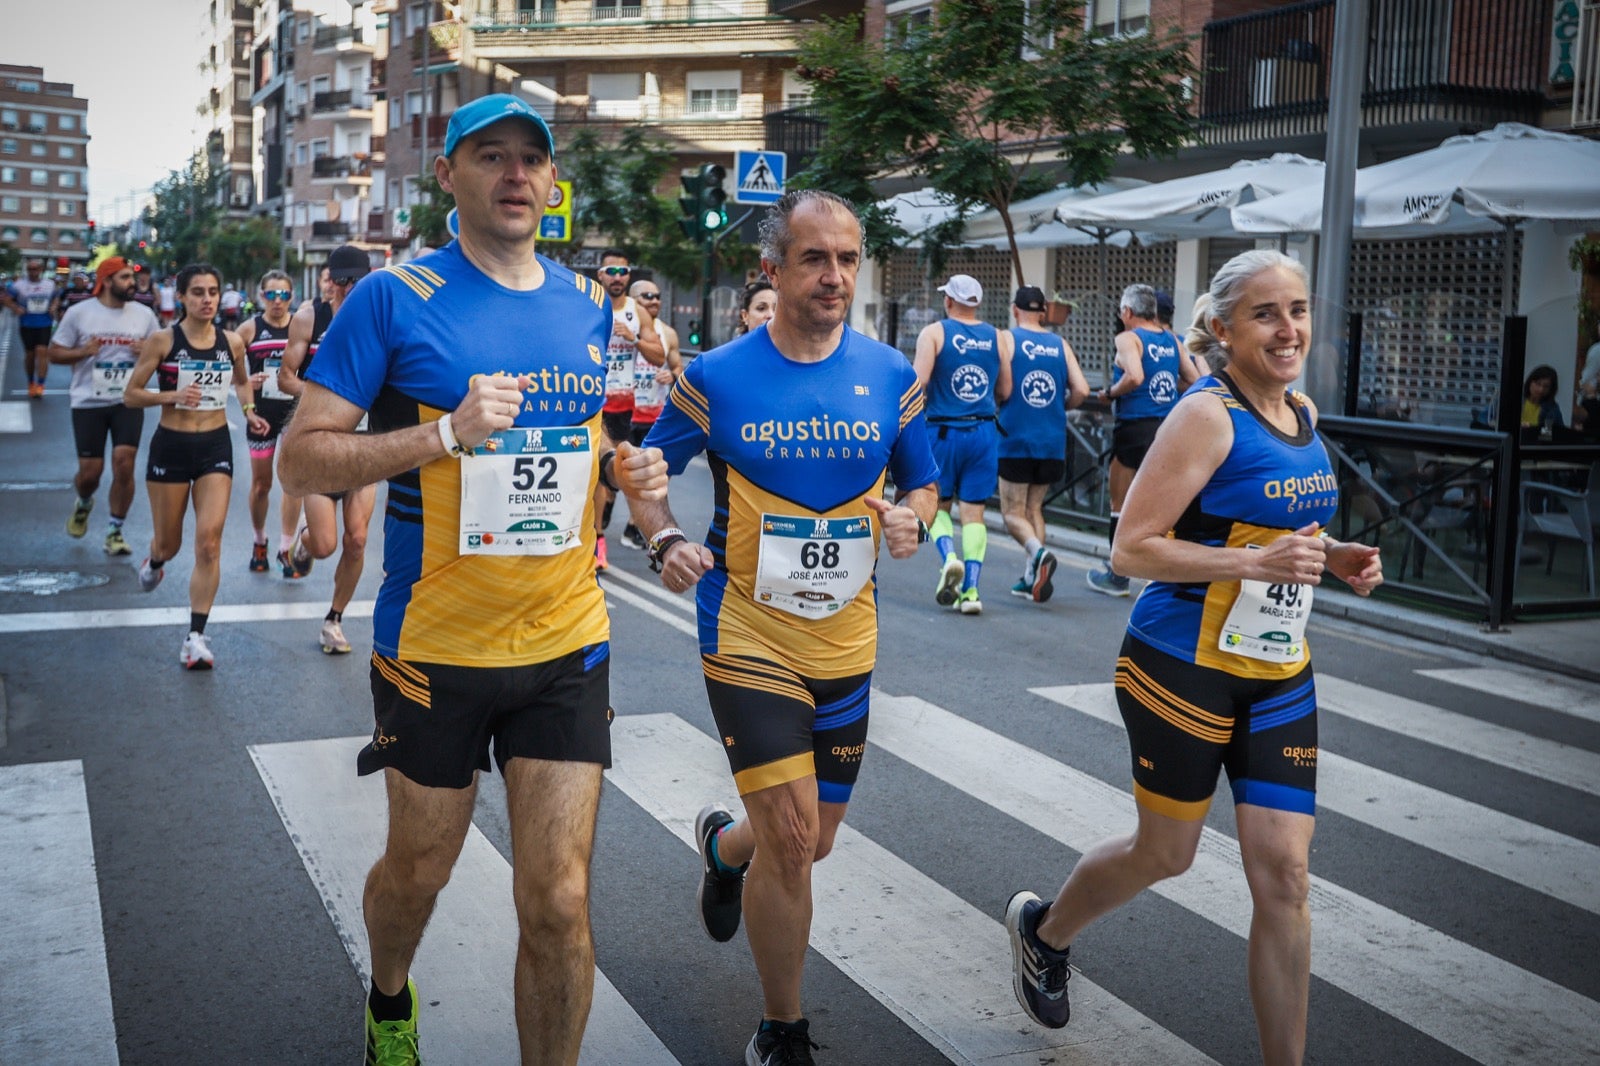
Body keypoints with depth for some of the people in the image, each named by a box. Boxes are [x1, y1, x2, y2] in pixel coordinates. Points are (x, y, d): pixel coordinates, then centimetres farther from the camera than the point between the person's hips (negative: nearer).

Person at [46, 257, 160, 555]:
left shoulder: (144, 315, 2)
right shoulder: (79, 313, -3)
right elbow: (55, 352, 1)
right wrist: (82, 352, -18)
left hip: (129, 402, 1)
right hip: (88, 402, -1)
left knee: (124, 464, -9)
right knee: (90, 471, 2)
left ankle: (115, 532, 6)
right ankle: (84, 504, 38)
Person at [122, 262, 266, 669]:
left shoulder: (232, 342, 2)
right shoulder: (163, 341, -7)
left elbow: (242, 381, 22)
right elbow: (130, 394, -4)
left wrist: (249, 411, 3)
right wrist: (170, 395, -21)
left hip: (216, 445, 1)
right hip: (170, 446, -1)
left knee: (209, 540, -11)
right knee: (169, 541, 12)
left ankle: (196, 636, -6)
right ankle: (154, 561, 53)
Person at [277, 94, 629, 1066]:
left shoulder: (588, 306, 7)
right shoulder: (394, 300, -8)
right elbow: (301, 458, -10)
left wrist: (618, 463, 2)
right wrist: (448, 433, -22)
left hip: (566, 643, 3)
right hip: (435, 646, -2)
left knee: (559, 900, -1)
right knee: (419, 869, 17)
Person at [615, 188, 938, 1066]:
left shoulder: (890, 376, 0)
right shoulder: (717, 377, -7)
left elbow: (923, 483, 10)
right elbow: (645, 470, 5)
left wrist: (912, 518, -13)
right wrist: (666, 541, -15)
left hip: (845, 641, 4)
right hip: (748, 634, -4)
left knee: (809, 842, 15)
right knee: (791, 836, -13)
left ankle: (723, 846, 53)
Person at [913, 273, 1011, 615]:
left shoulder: (934, 333, -3)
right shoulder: (997, 337, 7)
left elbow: (918, 381, -14)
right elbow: (1005, 392, 8)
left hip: (944, 430, -2)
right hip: (984, 432, 2)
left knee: (938, 504, 14)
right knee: (973, 511, 6)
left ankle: (949, 557, -13)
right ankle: (970, 590, 1)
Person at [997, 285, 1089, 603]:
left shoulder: (1006, 340, -3)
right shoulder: (1060, 345, 7)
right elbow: (1081, 390, 0)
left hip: (1016, 438, -4)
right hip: (1053, 443, 4)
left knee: (1013, 512, 5)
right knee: (1034, 507, 17)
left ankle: (1038, 552, -22)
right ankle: (1031, 577, 11)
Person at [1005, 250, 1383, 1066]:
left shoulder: (1303, 415, 8)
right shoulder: (1207, 415, -16)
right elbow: (1132, 548, -19)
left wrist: (1333, 560, 3)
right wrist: (1257, 562, -27)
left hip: (1280, 677, 6)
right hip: (1184, 668, -6)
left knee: (1284, 876, 1)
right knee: (1166, 854, 12)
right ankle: (1043, 931, 42)